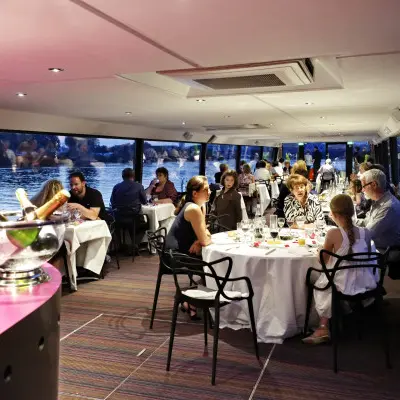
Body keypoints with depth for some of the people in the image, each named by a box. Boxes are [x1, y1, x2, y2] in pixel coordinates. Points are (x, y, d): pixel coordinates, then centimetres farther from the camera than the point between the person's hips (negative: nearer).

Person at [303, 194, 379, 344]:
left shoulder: (333, 233, -19)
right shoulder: (365, 233, -6)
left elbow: (323, 260, -7)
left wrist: (322, 250, 12)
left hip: (343, 286, -5)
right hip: (365, 284, 5)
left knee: (320, 286, 25)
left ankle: (324, 328, 29)